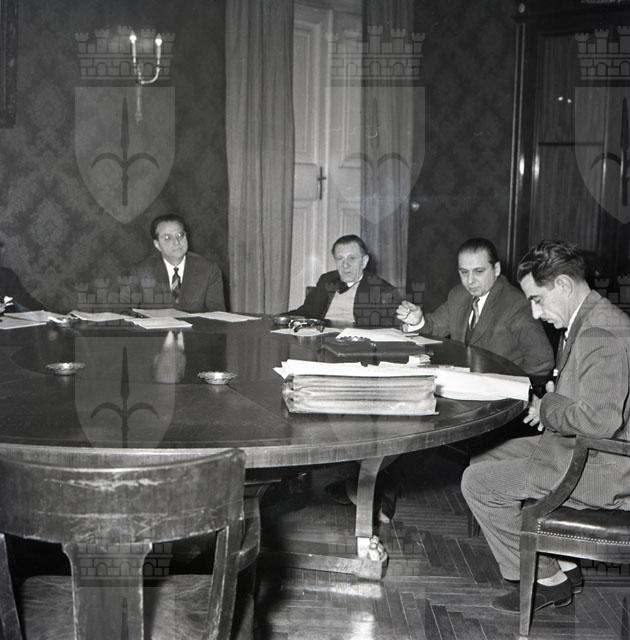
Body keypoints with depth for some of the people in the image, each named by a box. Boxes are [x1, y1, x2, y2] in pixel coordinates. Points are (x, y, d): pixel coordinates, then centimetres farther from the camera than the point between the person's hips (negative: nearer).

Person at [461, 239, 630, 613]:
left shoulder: (599, 333, -25)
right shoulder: (594, 319, 9)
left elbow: (599, 420, -32)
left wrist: (548, 409, -15)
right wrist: (553, 399, 3)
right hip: (582, 448, 11)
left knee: (478, 483, -10)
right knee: (486, 462, 18)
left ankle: (546, 580, 6)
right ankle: (562, 564, 19)